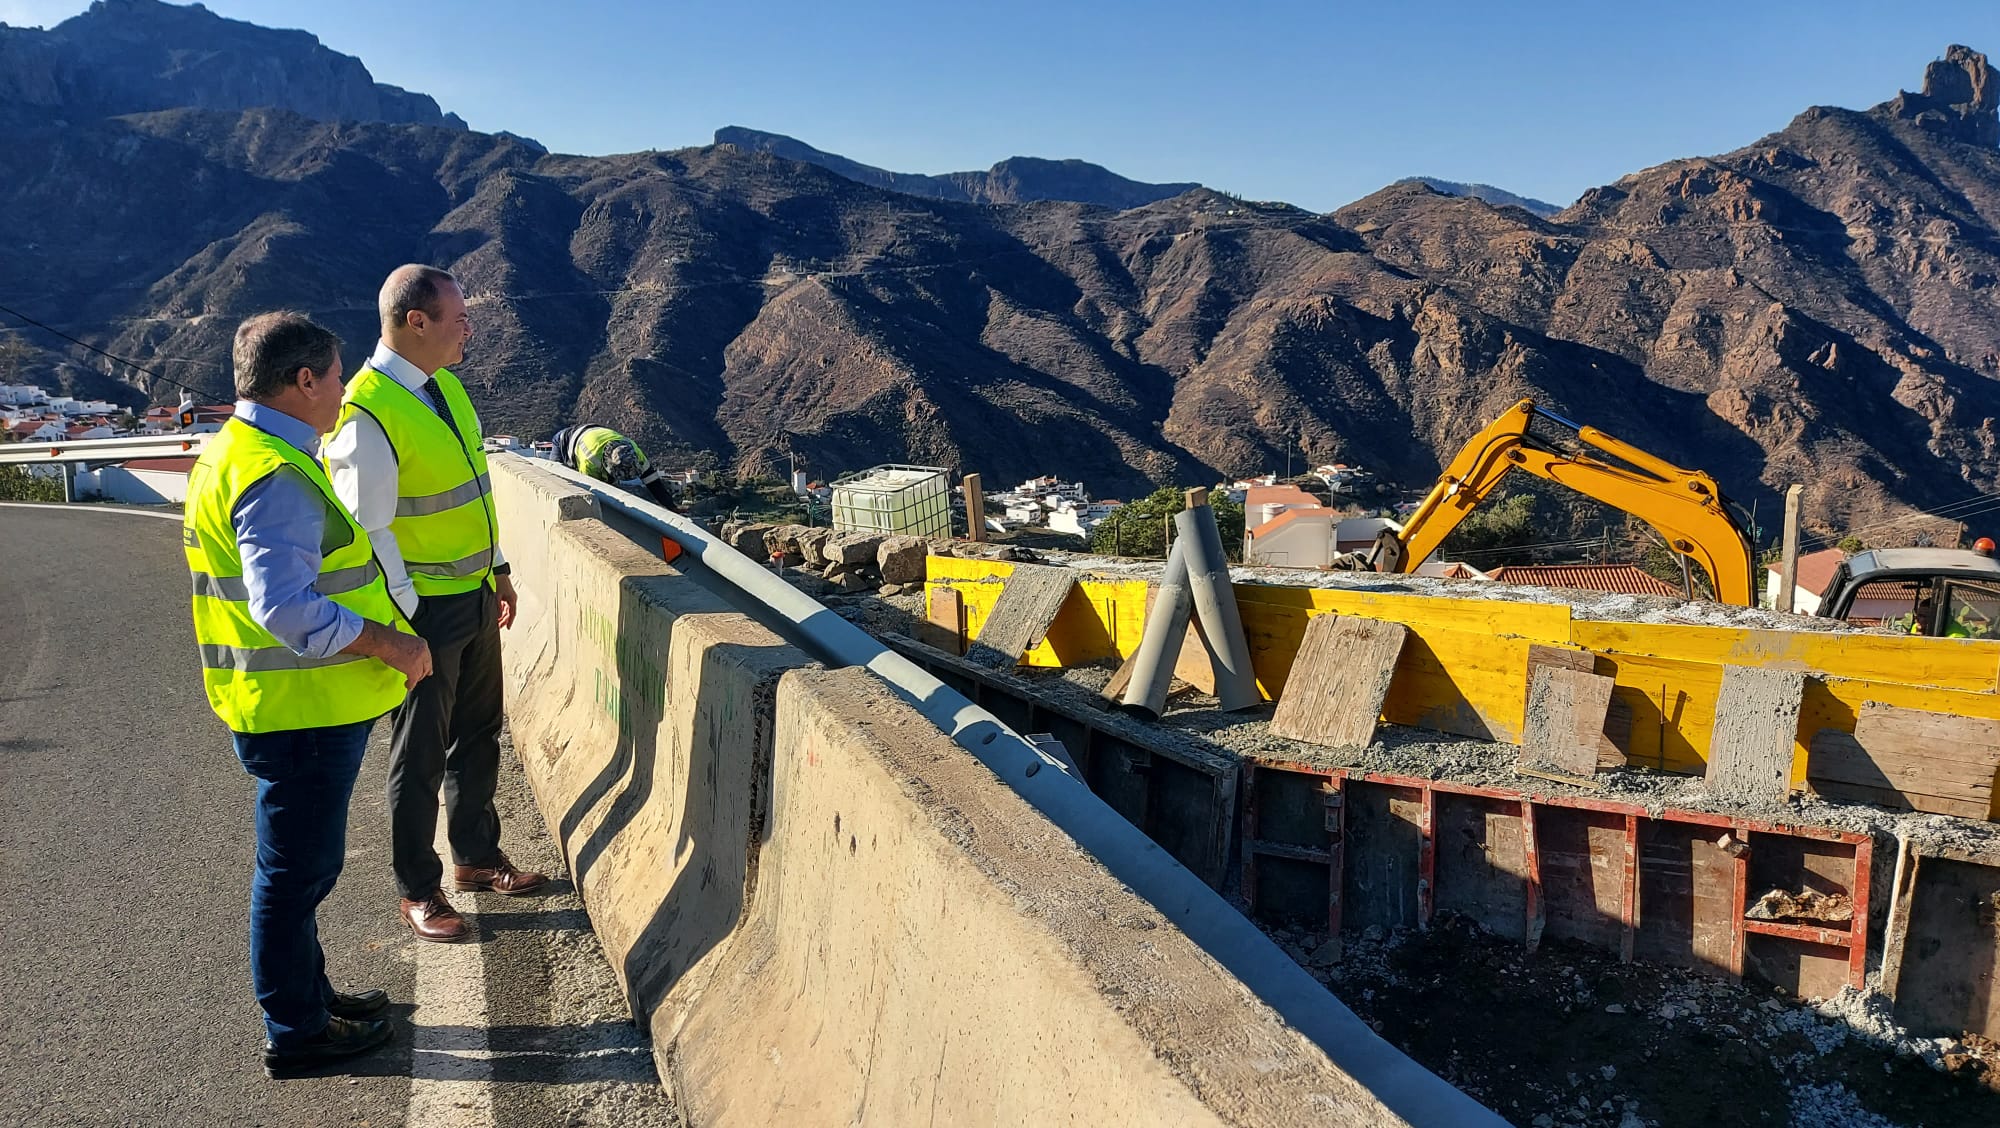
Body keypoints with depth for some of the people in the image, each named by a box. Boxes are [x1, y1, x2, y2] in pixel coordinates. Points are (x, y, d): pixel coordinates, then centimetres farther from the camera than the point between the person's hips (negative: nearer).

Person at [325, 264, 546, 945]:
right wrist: (407, 622, -18)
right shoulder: (368, 415, -21)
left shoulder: (446, 385, 5)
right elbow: (368, 532, -20)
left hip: (476, 597, 8)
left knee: (478, 736, 20)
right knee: (421, 757, 7)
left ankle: (477, 858, 38)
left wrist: (498, 571, 16)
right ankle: (418, 892, 24)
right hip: (426, 608, -8)